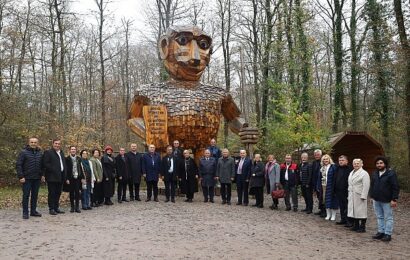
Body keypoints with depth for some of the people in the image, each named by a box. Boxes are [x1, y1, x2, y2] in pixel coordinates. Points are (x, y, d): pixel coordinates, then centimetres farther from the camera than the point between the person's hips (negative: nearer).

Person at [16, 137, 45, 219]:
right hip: (27, 178, -4)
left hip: (37, 178, 4)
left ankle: (33, 211, 19)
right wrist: (21, 176, -13)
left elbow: (42, 165, 16)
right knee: (26, 195, -1)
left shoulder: (40, 153, 9)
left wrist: (42, 175, 6)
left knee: (35, 195, 10)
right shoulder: (23, 152, -4)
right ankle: (25, 213, 6)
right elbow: (18, 165, -7)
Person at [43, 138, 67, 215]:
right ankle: (51, 209, 4)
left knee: (58, 193, 11)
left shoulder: (62, 153, 19)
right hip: (52, 177, -7)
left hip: (60, 177, 7)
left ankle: (56, 208, 19)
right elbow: (45, 164, -13)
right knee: (52, 193, -2)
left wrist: (65, 175, 9)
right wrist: (53, 170, -17)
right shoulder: (48, 152, -4)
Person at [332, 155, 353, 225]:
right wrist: (334, 189, 13)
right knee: (341, 206, 15)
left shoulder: (349, 169, -11)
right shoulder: (337, 168, 13)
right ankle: (343, 219, 24)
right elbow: (334, 179, 17)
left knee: (347, 206, -1)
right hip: (338, 191, 7)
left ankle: (349, 221, 6)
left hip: (346, 191, -7)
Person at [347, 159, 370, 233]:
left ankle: (362, 227, 5)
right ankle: (356, 226, 20)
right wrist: (349, 195, 18)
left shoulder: (364, 173, -9)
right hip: (352, 196, 8)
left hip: (359, 196, -8)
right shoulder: (351, 173, 17)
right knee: (354, 210, 11)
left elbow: (366, 186, -16)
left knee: (361, 212, -3)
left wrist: (363, 196, -20)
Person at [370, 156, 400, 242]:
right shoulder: (374, 174, 10)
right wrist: (372, 196, 12)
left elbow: (395, 188, -12)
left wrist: (394, 199, -15)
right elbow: (372, 186, 17)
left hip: (386, 201, -6)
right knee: (379, 217, 14)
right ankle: (380, 232, 24)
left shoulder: (391, 173, -10)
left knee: (388, 218, 3)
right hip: (376, 200, 7)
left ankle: (388, 234, 9)